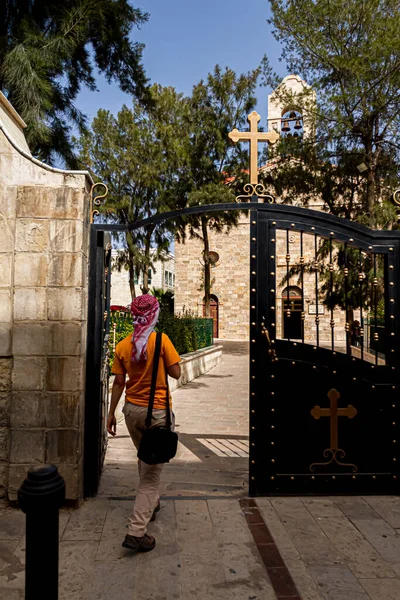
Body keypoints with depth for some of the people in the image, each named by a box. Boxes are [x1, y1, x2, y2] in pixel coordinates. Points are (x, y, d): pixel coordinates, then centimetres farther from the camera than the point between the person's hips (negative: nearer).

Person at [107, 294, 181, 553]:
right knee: (152, 472, 3)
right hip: (157, 412, -5)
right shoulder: (161, 340, -14)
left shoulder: (123, 345, -1)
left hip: (132, 410, 5)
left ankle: (151, 503, 44)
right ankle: (136, 532, 1)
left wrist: (111, 414, 10)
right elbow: (176, 373, -10)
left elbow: (119, 383, 1)